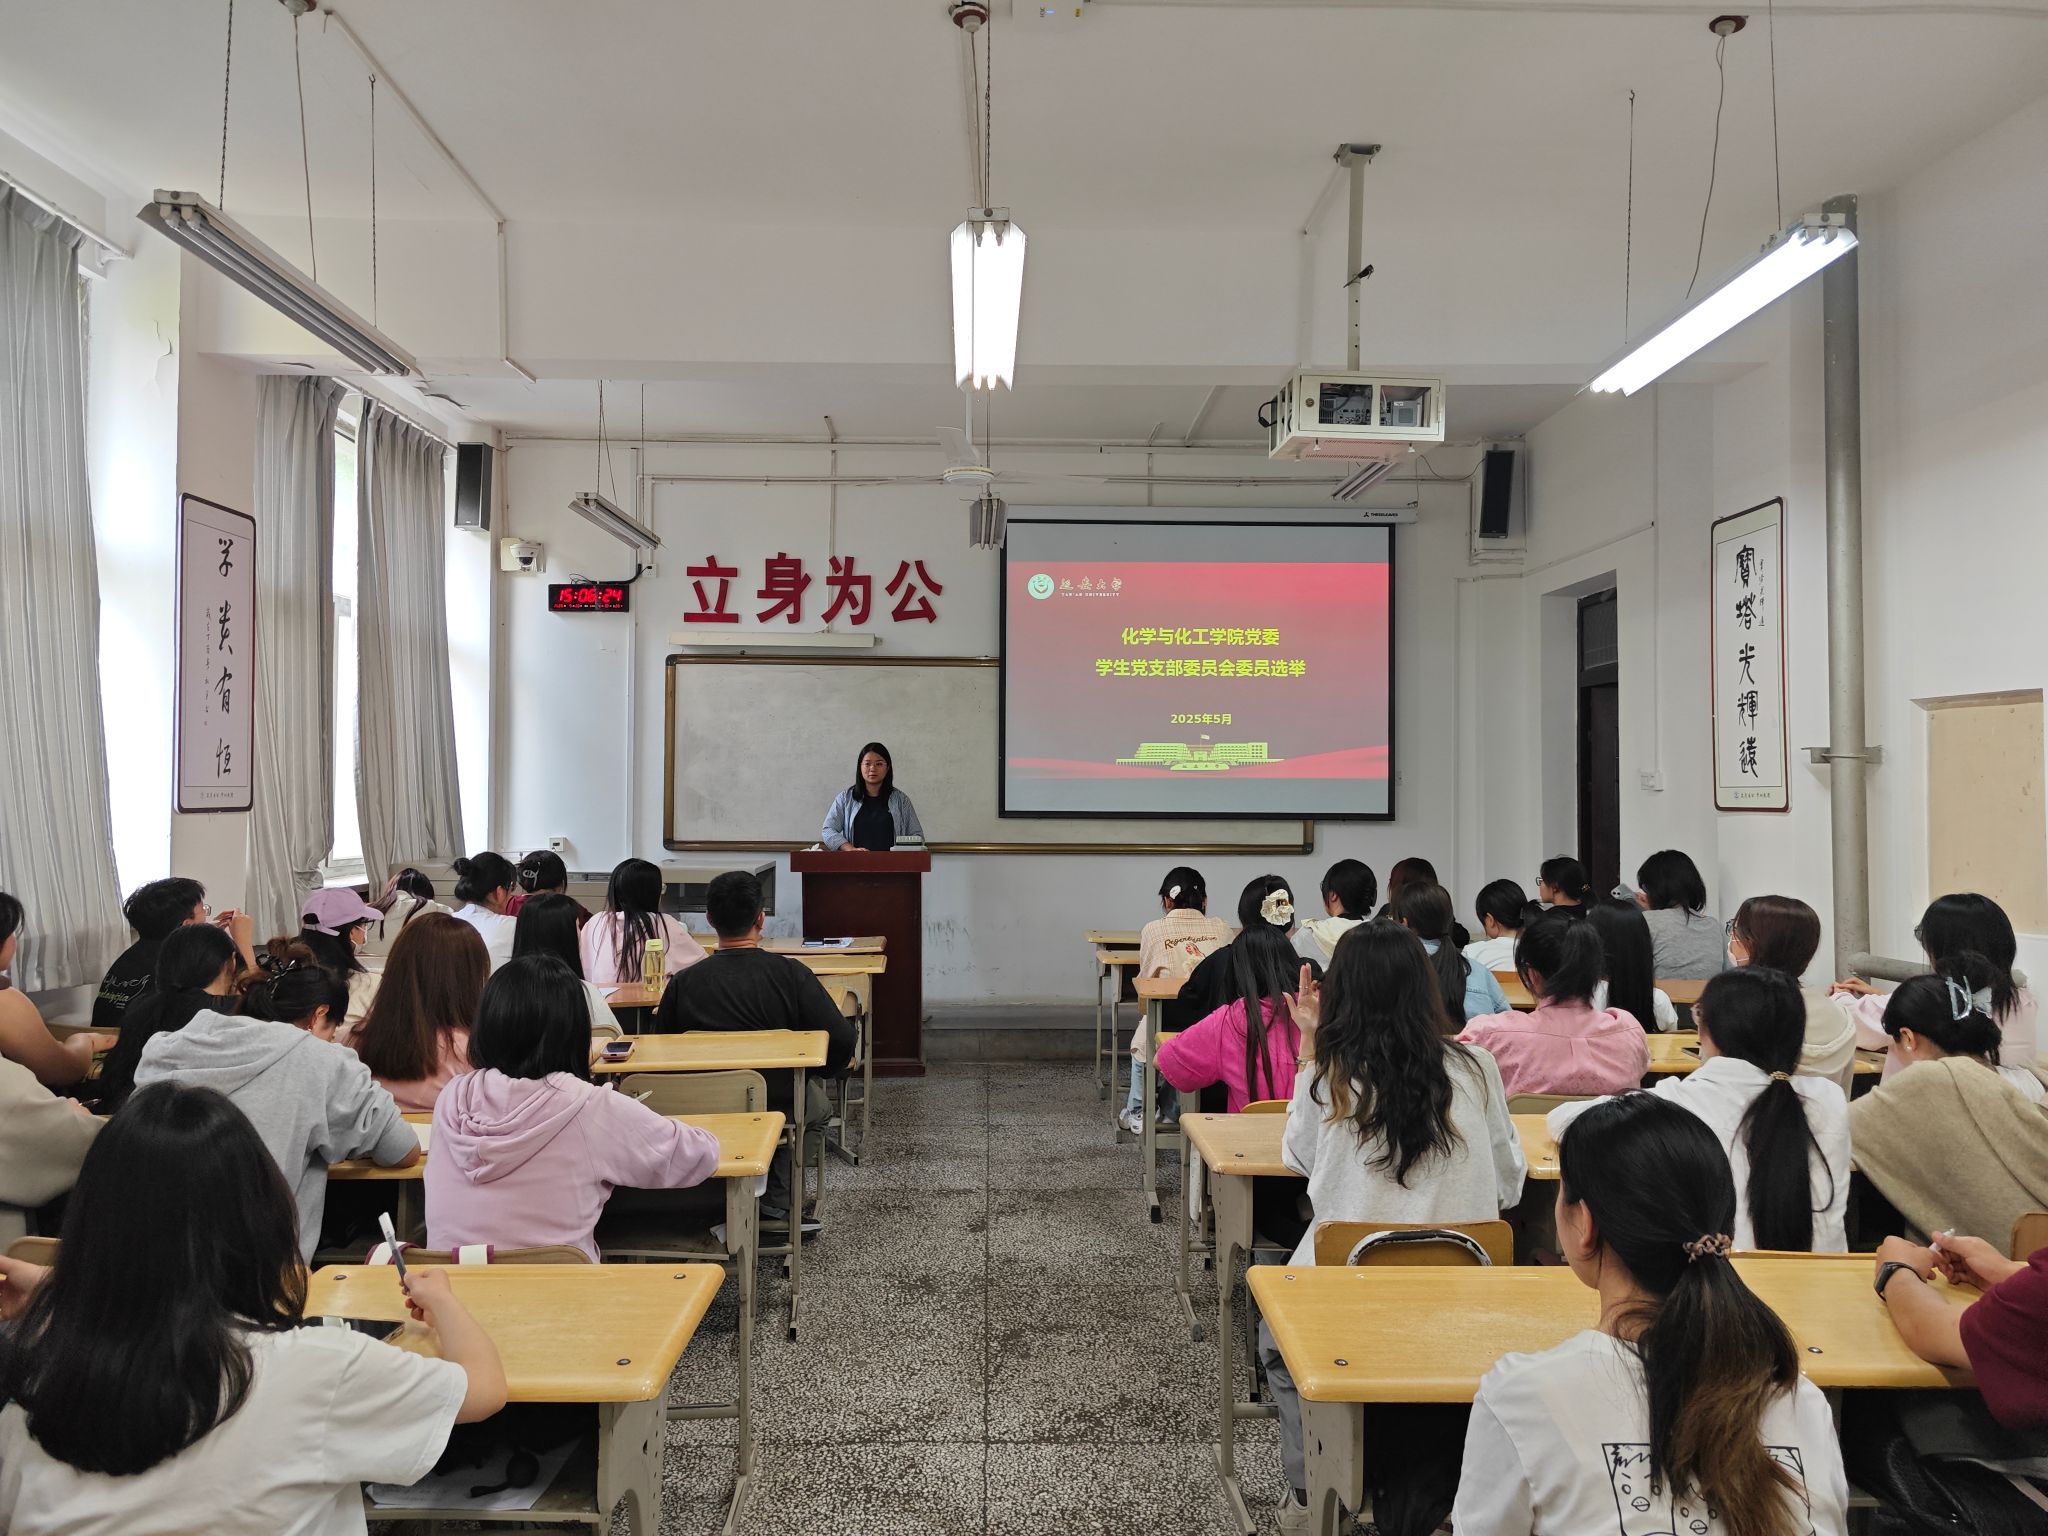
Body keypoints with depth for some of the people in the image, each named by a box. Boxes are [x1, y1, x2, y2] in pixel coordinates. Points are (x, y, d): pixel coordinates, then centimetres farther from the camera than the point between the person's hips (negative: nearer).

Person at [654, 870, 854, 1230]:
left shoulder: (682, 982, -12)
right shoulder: (790, 973, -18)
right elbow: (842, 1038, -19)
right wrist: (822, 1073, 4)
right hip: (781, 1107, -3)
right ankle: (777, 1200, 30)